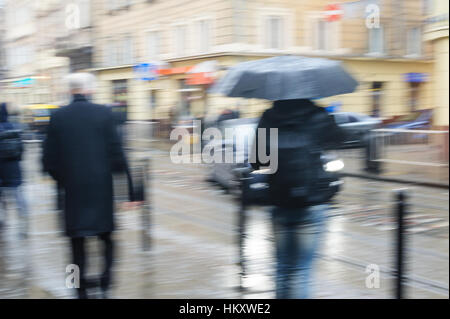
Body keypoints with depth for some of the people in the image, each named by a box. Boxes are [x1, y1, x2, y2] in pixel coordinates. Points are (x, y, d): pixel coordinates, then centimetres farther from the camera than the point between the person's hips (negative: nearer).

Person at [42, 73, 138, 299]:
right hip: (102, 188, -1)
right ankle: (105, 283, 7)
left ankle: (82, 288, 13)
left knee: (77, 242, 11)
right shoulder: (104, 113, -7)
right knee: (106, 238, 14)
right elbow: (116, 154, -8)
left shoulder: (58, 117, -3)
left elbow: (49, 160, -1)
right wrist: (128, 188, 0)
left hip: (72, 189, 1)